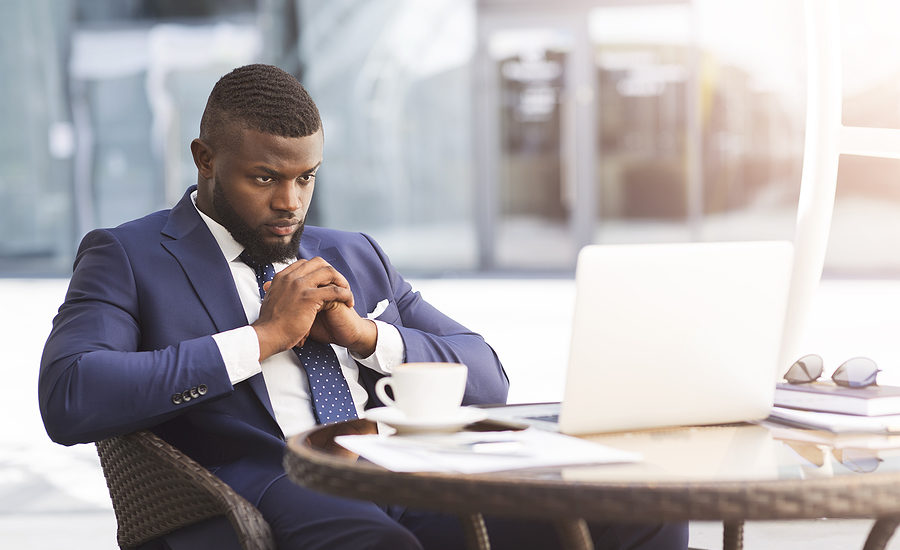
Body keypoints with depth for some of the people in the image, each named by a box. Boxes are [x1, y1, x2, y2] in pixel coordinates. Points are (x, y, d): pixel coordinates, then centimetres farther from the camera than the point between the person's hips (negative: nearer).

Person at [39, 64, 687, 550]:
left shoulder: (355, 258, 26)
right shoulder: (126, 258, 9)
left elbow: (487, 380, 23)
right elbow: (69, 399, -10)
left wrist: (367, 334, 3)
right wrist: (263, 336, -8)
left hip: (414, 481, 6)